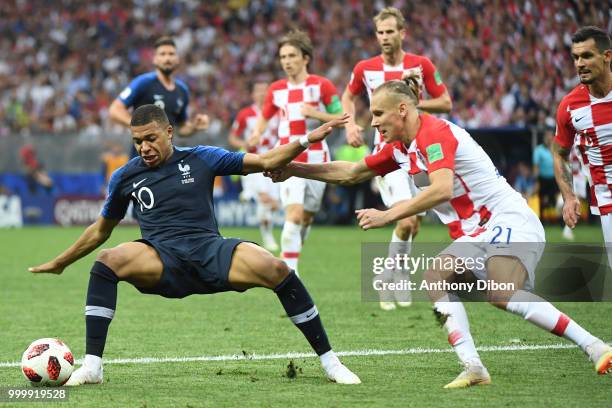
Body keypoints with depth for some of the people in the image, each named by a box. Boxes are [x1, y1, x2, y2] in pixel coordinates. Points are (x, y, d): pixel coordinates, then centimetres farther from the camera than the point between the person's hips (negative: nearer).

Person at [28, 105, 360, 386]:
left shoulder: (201, 159, 9)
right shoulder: (126, 177, 12)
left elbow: (265, 161, 12)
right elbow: (101, 230, 26)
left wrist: (306, 141, 0)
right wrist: (60, 263, 29)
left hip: (211, 252, 0)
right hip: (163, 262, 1)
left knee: (276, 269, -26)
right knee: (106, 262, -31)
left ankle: (329, 362, -14)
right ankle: (91, 367, -27)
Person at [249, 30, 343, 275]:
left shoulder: (322, 85, -2)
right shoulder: (276, 89, 7)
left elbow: (341, 119, -2)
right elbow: (265, 117, 21)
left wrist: (316, 113, -18)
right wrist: (257, 133, 0)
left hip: (316, 160, 0)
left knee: (307, 218, 10)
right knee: (294, 215, -17)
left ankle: (291, 257, 32)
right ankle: (289, 272, -16)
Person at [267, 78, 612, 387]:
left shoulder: (435, 132, -14)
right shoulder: (401, 148, 16)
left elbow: (442, 189, -28)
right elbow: (350, 172, 26)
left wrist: (388, 215, -25)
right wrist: (294, 169, 22)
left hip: (510, 220, -10)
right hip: (476, 234, 10)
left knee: (502, 295, -30)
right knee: (436, 278, -7)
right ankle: (473, 367, -14)